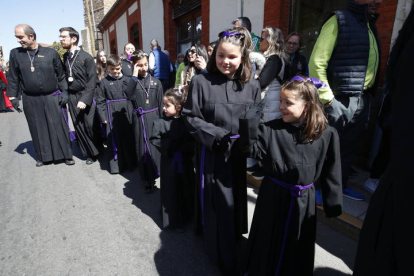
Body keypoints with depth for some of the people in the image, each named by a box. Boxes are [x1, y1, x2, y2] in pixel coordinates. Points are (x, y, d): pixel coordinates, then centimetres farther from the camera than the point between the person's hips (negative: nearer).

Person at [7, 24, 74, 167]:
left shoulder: (50, 53, -2)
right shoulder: (15, 54, 4)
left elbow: (61, 75, 2)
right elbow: (13, 78, 8)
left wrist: (64, 92, -4)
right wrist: (13, 97, 4)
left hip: (52, 98, -2)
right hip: (30, 100, 2)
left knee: (58, 127, 2)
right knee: (38, 129, 9)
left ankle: (67, 155, 14)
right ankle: (44, 156, 23)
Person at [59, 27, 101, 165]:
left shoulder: (86, 57, -7)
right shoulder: (65, 57, 8)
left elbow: (92, 80, -11)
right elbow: (64, 76, 9)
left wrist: (85, 99, -17)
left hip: (86, 96, -5)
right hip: (72, 96, 5)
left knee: (90, 125, -2)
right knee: (78, 126, 6)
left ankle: (95, 151, 18)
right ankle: (89, 153, 18)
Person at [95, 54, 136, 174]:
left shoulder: (127, 80, 2)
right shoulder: (104, 82, 1)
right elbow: (100, 101, 1)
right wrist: (103, 117, -4)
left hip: (127, 114, 1)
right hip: (112, 115, -1)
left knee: (129, 138, 10)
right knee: (115, 139, 6)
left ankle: (131, 161, 25)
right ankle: (116, 164, 19)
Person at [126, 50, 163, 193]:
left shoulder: (156, 82, 3)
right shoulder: (132, 82, 0)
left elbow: (160, 104, 5)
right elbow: (128, 96, -22)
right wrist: (134, 76, -20)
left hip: (154, 118, 1)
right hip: (140, 119, -1)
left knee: (155, 146, 9)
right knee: (143, 149, 5)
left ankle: (154, 175, 30)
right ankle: (147, 179, 19)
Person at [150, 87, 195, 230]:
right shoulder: (160, 123, -8)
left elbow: (193, 140, -5)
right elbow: (155, 140, -10)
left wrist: (183, 149, -20)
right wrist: (171, 148, -17)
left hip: (185, 161, 2)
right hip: (169, 162, -2)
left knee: (187, 189, 14)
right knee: (171, 191, 6)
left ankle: (188, 216, 35)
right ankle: (173, 220, 22)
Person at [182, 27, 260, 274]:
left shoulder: (252, 86, -1)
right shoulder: (201, 82, -9)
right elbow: (191, 118, -9)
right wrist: (217, 136, -17)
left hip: (238, 153, 4)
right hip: (212, 153, -3)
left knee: (237, 201, 20)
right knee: (219, 205, 7)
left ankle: (234, 241, 48)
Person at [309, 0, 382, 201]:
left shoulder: (370, 25, 17)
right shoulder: (339, 20, -6)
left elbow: (372, 64, 16)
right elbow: (317, 62, -14)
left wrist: (369, 94, 9)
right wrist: (327, 99, -16)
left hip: (362, 100, 8)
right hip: (339, 100, -8)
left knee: (349, 146, 15)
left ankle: (340, 185, 31)